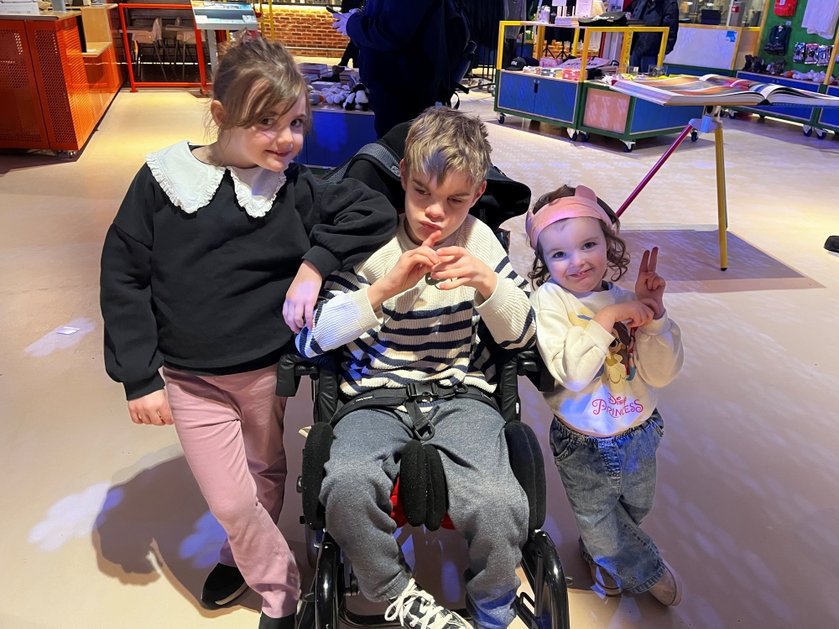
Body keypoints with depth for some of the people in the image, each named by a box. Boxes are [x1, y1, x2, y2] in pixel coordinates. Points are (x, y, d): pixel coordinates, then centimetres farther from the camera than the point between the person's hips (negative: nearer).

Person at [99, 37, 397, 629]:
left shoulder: (294, 188, -7)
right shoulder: (163, 180, -8)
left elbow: (373, 209, -8)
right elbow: (123, 277, -4)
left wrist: (317, 260, -21)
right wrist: (139, 377, -5)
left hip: (271, 371, 1)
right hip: (192, 381, 0)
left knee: (266, 476, 21)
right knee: (232, 501, 6)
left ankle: (244, 555, 53)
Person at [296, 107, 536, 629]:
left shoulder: (479, 240, 4)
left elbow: (522, 336, 8)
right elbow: (308, 339, -8)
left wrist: (488, 284, -13)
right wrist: (385, 288, -20)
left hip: (461, 395, 1)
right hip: (377, 397, 0)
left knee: (501, 506, -27)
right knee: (348, 484, -33)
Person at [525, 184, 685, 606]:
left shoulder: (627, 299, -8)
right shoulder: (549, 300, -19)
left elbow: (660, 374, -14)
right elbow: (570, 373, -30)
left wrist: (654, 314, -25)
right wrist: (608, 317, -31)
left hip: (639, 434, 4)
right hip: (585, 447, -3)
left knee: (635, 512, 29)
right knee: (601, 529, 19)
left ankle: (603, 555, 62)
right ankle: (646, 570, 52)